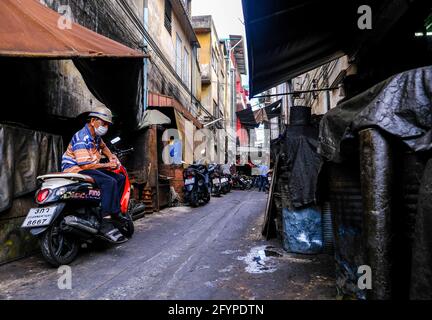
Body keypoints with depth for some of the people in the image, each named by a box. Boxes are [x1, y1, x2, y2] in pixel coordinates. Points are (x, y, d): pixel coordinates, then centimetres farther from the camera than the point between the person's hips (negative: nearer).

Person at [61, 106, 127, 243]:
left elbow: (102, 146, 37)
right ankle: (105, 224, -33)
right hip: (75, 169, -10)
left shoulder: (96, 136, 11)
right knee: (109, 182, -31)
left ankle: (116, 212, 6)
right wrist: (108, 165, -14)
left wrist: (111, 156, 17)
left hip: (90, 168, 10)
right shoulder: (81, 138, -18)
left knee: (120, 178, 5)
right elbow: (85, 164, -25)